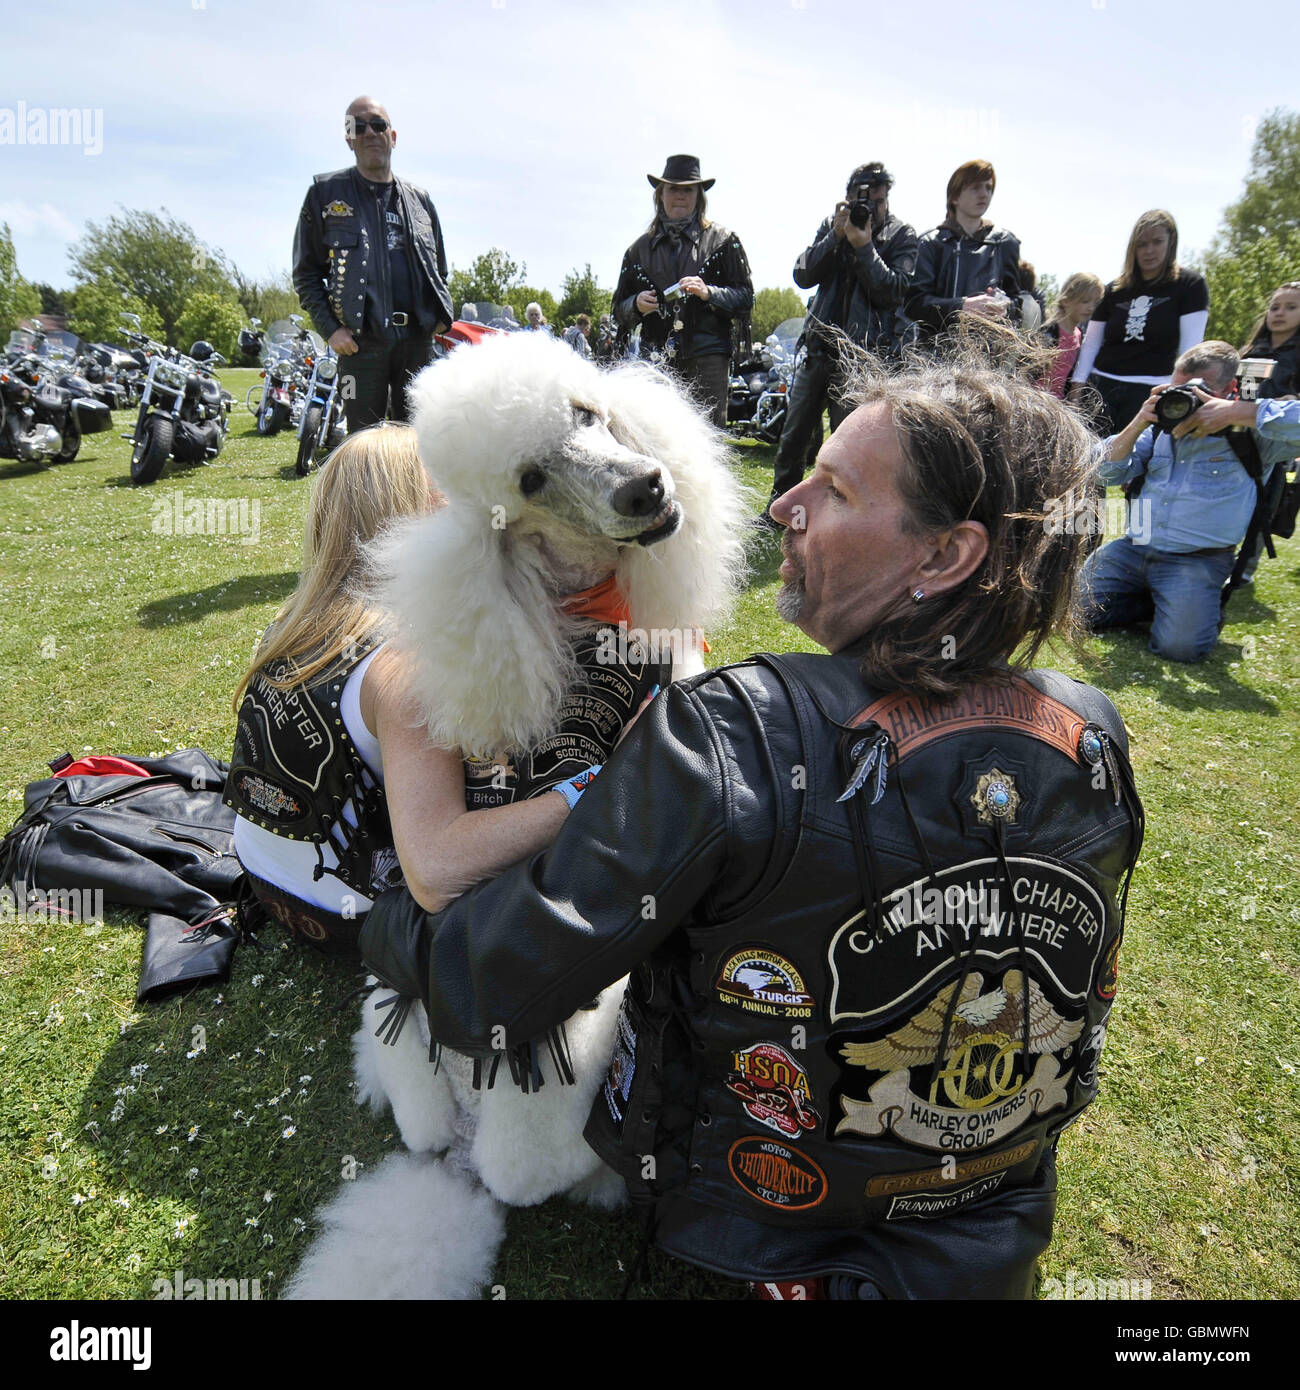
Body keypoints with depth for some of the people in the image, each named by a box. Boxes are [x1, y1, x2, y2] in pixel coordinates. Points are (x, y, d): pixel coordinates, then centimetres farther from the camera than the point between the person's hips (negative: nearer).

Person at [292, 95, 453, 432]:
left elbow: (439, 269, 25)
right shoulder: (325, 193, 10)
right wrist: (329, 328, -7)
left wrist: (443, 315, 6)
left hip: (417, 339, 3)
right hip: (359, 341, -3)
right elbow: (306, 272, 7)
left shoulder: (419, 199, 19)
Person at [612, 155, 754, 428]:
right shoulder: (641, 246, 20)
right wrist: (636, 305, -2)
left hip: (707, 357, -2)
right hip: (656, 359, 2)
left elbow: (745, 298, 6)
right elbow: (619, 308, 22)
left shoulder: (722, 240, 13)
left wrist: (708, 293, -11)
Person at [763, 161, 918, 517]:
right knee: (793, 435, 8)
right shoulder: (832, 225, 10)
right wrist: (836, 236, -12)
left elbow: (893, 292, -11)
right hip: (820, 345, 4)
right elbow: (803, 275, -1)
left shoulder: (901, 235, 1)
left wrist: (864, 246, -17)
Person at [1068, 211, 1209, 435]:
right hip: (1100, 387, 3)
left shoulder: (1190, 286, 4)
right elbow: (1090, 344, 14)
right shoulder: (1114, 290, 14)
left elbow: (1190, 349, -1)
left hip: (1150, 392, -3)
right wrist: (1077, 390, 5)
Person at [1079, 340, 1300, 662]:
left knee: (1179, 645, -24)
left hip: (1198, 560, -5)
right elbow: (1110, 471, 8)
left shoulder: (1250, 432, -1)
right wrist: (1138, 423, -7)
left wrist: (1236, 412, -20)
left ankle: (1206, 607, 12)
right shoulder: (1164, 423, 13)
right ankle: (1155, 602, 13)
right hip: (1133, 548, 5)